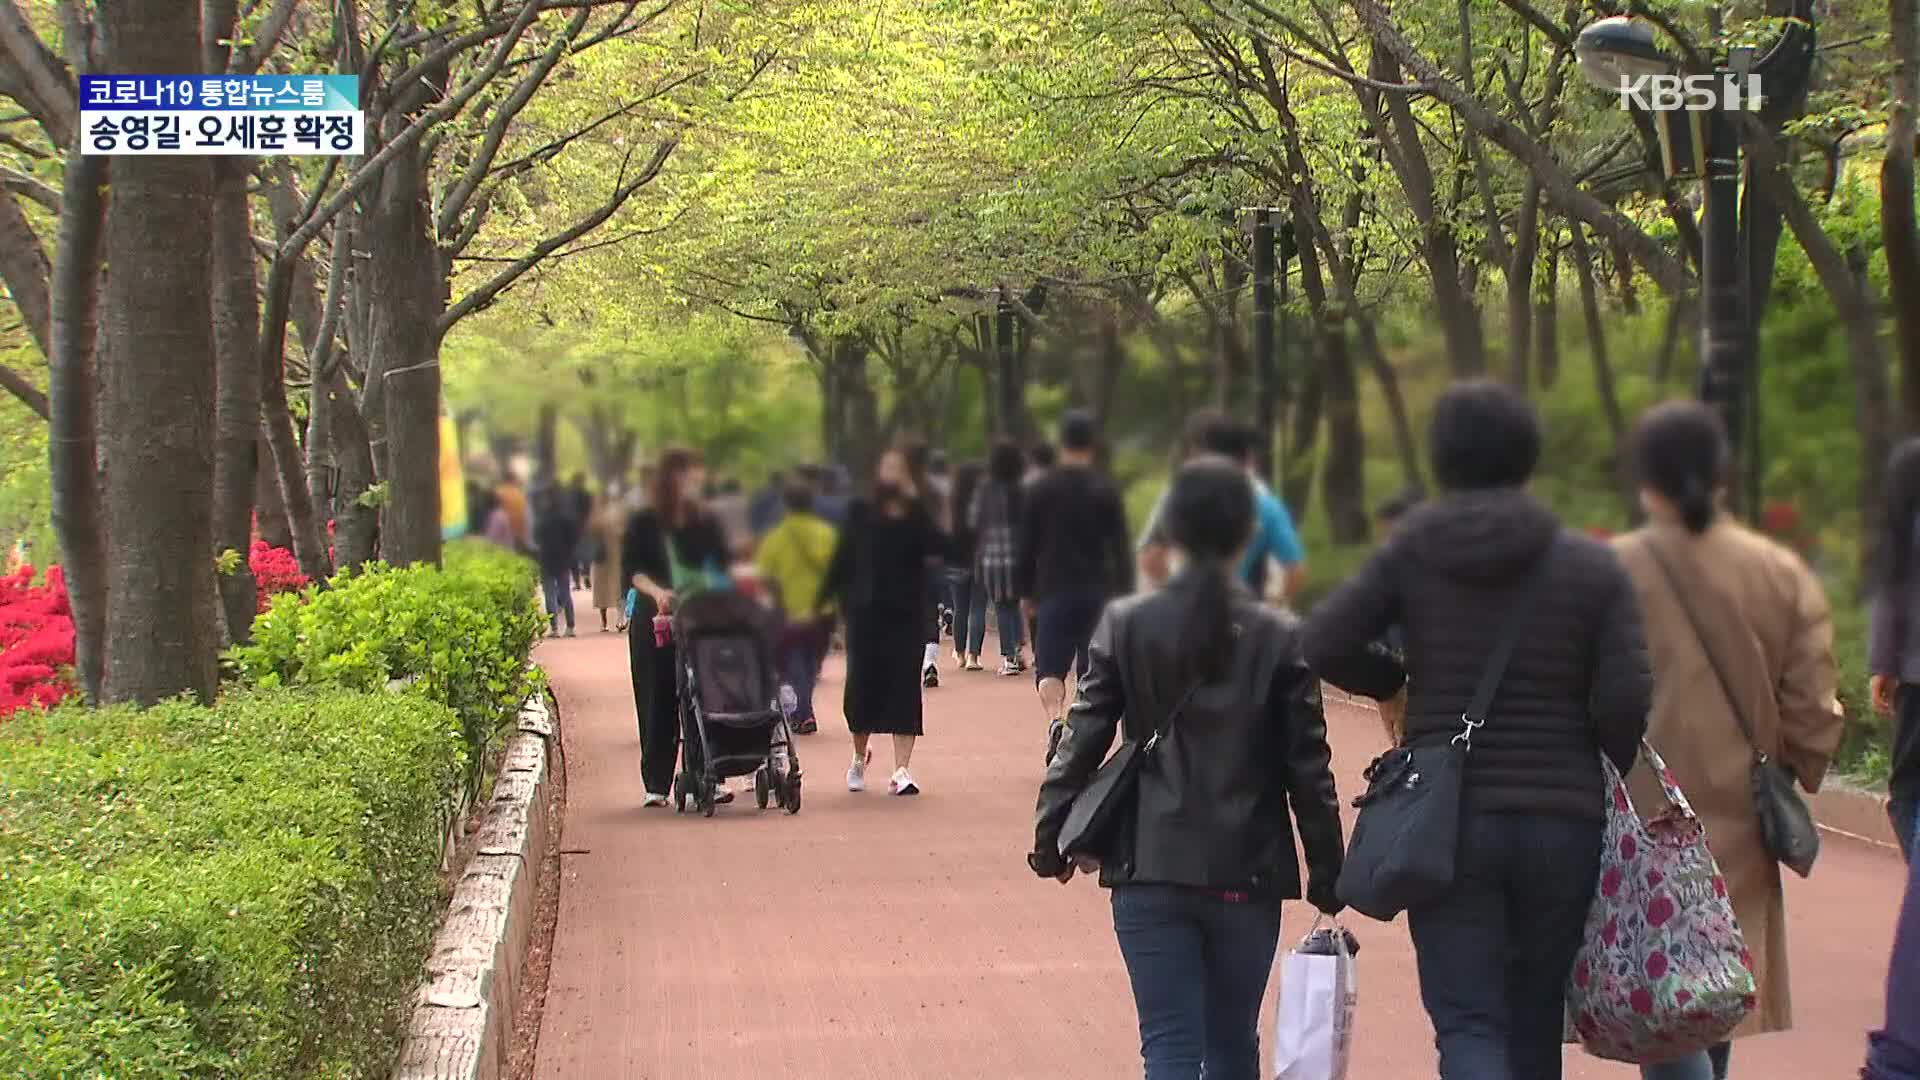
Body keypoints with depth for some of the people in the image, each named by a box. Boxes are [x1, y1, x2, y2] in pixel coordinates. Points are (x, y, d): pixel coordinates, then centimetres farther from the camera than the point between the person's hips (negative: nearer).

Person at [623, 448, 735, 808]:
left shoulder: (706, 523, 10)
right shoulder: (644, 523, 2)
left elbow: (721, 567, 11)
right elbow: (631, 570, -6)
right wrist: (656, 591, -23)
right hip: (654, 619, -2)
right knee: (658, 701, 0)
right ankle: (656, 784, 5)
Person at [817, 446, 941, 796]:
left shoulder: (917, 514, 3)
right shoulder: (860, 512, 6)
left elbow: (933, 548, -15)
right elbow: (842, 559, 8)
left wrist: (915, 502, -16)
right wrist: (823, 601, 6)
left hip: (907, 613, -1)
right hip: (867, 611, 1)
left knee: (904, 687, -5)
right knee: (862, 684, 4)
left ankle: (901, 770, -4)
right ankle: (859, 757, 29)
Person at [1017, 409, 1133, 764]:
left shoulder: (1041, 489, 0)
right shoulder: (1106, 491, 1)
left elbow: (1027, 545, 3)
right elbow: (1120, 549, -1)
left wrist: (1025, 592, 12)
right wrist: (1123, 598, 3)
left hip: (1054, 592, -1)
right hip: (1097, 593, 1)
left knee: (1050, 667, 2)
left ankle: (1055, 719, -26)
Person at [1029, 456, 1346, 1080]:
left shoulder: (1125, 626, -2)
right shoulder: (1280, 639, -4)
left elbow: (1082, 740, -2)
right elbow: (1308, 770, -2)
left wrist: (1050, 837, 9)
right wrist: (1327, 877, 6)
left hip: (1150, 870, 0)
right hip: (1247, 876, 0)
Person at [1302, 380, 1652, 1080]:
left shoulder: (1411, 552, -1)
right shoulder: (1593, 567, -1)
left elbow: (1325, 645, -8)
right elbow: (1625, 700, -9)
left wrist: (1391, 684, 11)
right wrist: (1622, 777, 10)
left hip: (1448, 822, -1)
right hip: (1564, 824, 2)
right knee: (1535, 1023, 15)